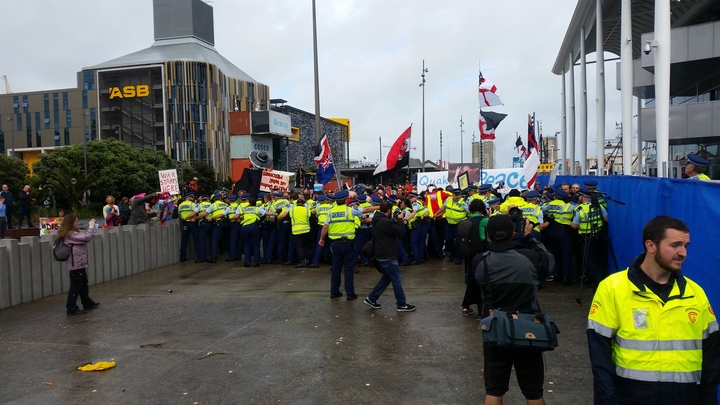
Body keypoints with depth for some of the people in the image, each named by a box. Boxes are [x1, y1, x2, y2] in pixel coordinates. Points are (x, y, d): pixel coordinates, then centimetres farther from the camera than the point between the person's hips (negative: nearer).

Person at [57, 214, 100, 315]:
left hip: (79, 264, 11)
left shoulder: (73, 233, 10)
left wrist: (90, 227, 6)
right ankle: (71, 308, 4)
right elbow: (87, 238, -27)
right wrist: (91, 226, -14)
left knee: (83, 284, 21)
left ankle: (87, 303, 33)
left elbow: (83, 235, 18)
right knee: (75, 286, -3)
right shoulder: (71, 235, -20)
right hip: (75, 264, -11)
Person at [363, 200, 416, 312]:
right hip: (387, 256, -10)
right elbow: (399, 233, -19)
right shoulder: (385, 222, -23)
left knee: (387, 277, 21)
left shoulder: (378, 220, 11)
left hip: (383, 254, 10)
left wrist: (401, 223, 4)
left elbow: (394, 230, 17)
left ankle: (371, 298, 22)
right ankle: (401, 304, 10)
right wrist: (400, 220, -5)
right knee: (397, 279, 0)